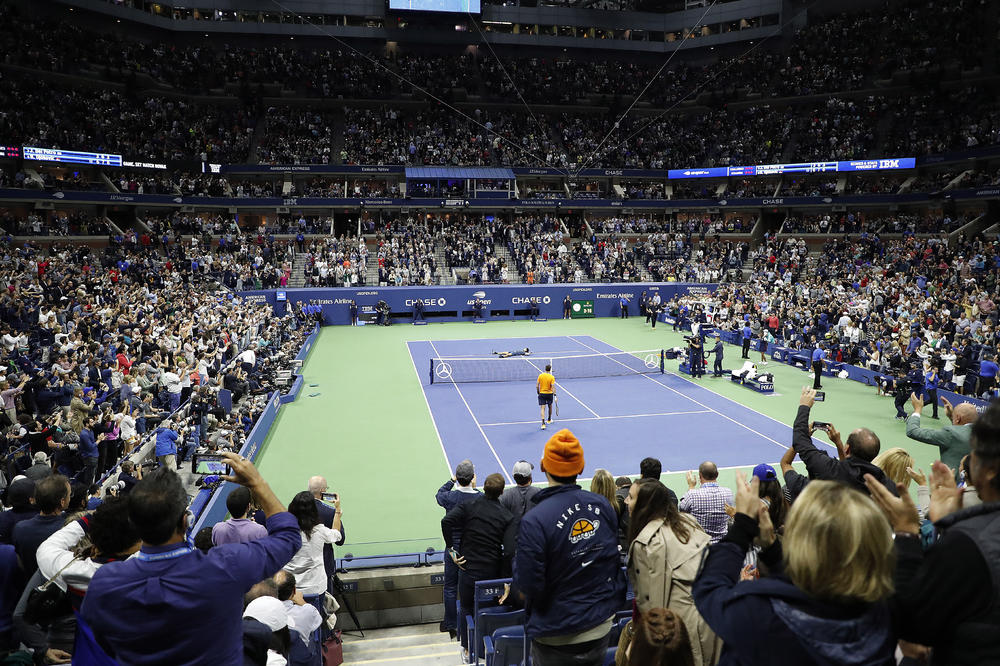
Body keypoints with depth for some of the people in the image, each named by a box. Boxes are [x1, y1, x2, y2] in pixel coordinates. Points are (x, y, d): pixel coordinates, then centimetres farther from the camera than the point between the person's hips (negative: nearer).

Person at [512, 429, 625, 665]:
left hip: (556, 639, -4)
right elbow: (614, 558, 5)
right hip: (602, 628, 5)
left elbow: (527, 588, -20)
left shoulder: (534, 521, -26)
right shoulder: (603, 505, -8)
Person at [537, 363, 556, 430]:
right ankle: (549, 420, 41)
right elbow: (553, 387, -15)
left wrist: (538, 392, 11)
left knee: (542, 408, -4)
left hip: (542, 393, 0)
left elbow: (537, 386, -3)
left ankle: (543, 423, -18)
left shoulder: (540, 376, -4)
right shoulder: (552, 377, -10)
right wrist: (555, 395, -11)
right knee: (550, 406, 23)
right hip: (549, 394, 0)